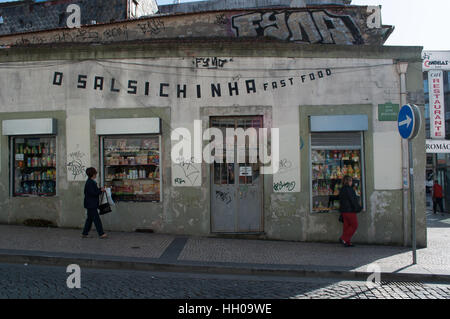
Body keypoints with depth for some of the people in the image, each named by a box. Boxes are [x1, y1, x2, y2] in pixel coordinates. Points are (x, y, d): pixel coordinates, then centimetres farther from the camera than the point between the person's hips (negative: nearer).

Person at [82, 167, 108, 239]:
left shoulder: (91, 182, 14)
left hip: (92, 204, 10)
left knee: (89, 219, 15)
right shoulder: (89, 183, -18)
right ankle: (101, 234, -5)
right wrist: (101, 190, -12)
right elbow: (93, 193, -22)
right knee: (96, 219, -7)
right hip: (91, 204, -10)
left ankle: (84, 233, 21)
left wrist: (100, 189, 8)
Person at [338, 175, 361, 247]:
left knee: (346, 226, 10)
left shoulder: (342, 189, 13)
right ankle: (343, 238, -5)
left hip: (343, 210, 9)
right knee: (354, 225, 0)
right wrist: (357, 207, -7)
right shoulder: (348, 189, -14)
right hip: (349, 210, -9)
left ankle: (347, 242, 12)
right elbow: (352, 199, -17)